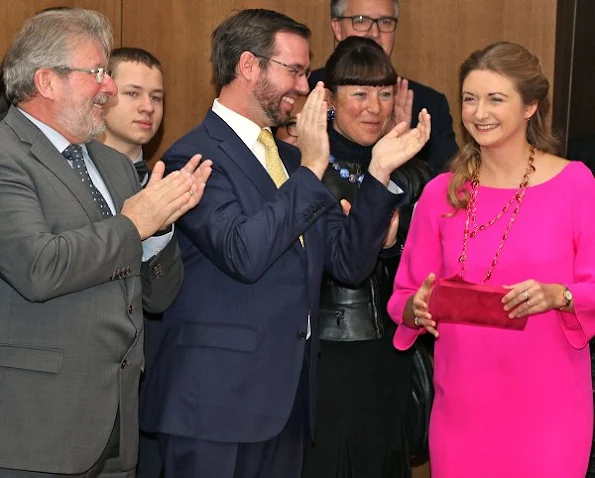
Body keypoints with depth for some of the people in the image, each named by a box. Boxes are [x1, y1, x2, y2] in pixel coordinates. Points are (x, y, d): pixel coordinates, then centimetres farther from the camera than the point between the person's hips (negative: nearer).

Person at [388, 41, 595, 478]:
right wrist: (417, 307, -12)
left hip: (547, 404, -2)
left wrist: (558, 295, -22)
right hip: (461, 403, 3)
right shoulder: (441, 193, 4)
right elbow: (405, 295, 9)